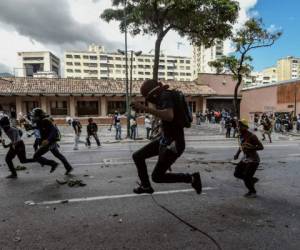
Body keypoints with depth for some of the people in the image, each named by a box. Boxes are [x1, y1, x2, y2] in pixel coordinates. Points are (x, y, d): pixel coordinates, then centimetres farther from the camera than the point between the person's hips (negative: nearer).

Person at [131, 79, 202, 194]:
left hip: (173, 143, -10)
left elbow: (169, 116, -39)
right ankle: (146, 186, 31)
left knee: (157, 177, 3)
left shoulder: (166, 96, -19)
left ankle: (191, 178, 15)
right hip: (165, 140, 10)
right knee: (137, 156, 12)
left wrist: (145, 108, -37)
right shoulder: (162, 98, 9)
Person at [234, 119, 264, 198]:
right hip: (245, 159, 8)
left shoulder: (252, 136, -23)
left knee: (246, 178, -6)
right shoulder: (241, 135, 1)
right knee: (237, 174, 6)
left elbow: (261, 147, -22)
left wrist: (250, 148, -35)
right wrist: (237, 154, 6)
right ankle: (253, 179, 28)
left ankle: (253, 192, 22)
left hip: (253, 160, -8)